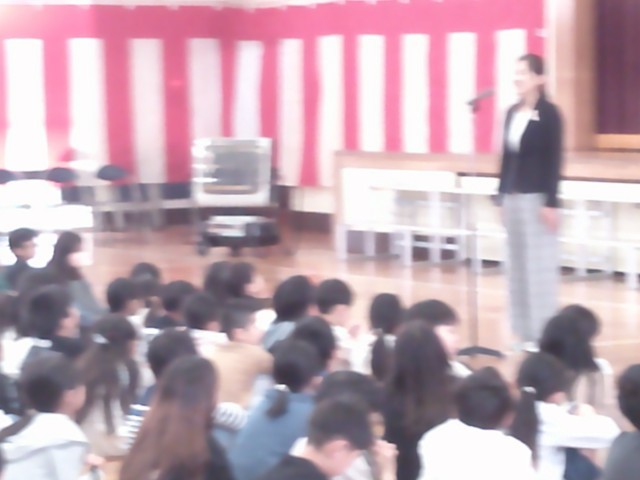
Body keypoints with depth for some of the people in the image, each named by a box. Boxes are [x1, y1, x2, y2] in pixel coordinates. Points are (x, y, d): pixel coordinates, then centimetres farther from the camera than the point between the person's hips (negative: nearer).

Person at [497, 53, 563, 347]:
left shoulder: (549, 113, -8)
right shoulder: (513, 113, 11)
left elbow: (554, 160, -11)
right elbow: (507, 156, 13)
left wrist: (551, 202, -15)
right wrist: (502, 196, 11)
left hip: (538, 198, -7)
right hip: (513, 197, 7)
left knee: (540, 265, -3)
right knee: (518, 264, 9)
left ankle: (543, 332, 3)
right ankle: (524, 331, 15)